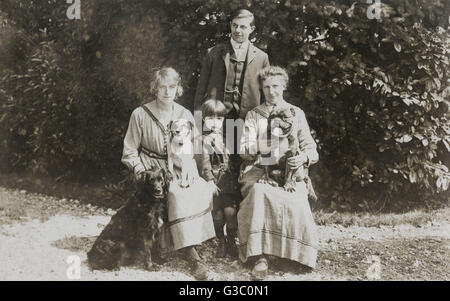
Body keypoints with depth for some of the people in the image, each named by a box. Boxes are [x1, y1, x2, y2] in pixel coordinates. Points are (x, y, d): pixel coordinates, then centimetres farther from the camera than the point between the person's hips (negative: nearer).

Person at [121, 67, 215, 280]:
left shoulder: (185, 115, 7)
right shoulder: (141, 114, -2)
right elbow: (130, 151, 3)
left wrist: (189, 170, -8)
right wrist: (139, 170, -13)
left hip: (179, 169, 4)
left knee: (203, 191, -26)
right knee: (177, 194, -32)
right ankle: (192, 255, -28)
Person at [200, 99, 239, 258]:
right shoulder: (205, 140, 2)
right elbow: (205, 163, -4)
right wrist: (210, 181, -13)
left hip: (229, 181, 2)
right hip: (214, 182, -2)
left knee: (230, 211, -10)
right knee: (217, 213, -6)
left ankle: (232, 242, 9)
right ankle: (221, 242, 14)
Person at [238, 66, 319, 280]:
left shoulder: (296, 113, 19)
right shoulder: (253, 115, 17)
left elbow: (311, 148, 14)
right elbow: (244, 150, 4)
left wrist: (304, 157, -11)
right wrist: (262, 146, -18)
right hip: (259, 170, 0)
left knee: (296, 201, -34)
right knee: (259, 193, -36)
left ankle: (299, 254, -16)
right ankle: (261, 256, -33)